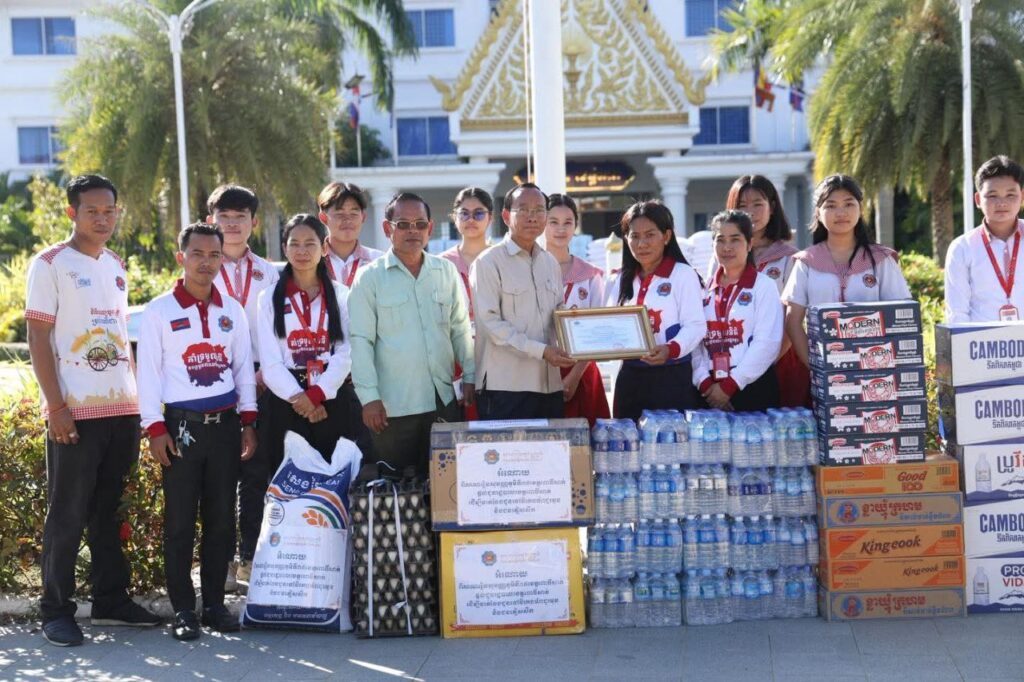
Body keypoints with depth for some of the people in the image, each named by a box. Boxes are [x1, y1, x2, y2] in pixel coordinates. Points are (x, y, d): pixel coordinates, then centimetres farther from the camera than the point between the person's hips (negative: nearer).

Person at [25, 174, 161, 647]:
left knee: (109, 511, 12)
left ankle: (111, 600, 21)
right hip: (75, 412, -6)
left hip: (122, 409, 6)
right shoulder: (50, 264, -3)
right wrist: (56, 406, -14)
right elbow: (37, 338, -7)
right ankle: (56, 611, 9)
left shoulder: (117, 267, 15)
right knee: (67, 515, 0)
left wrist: (137, 398, 13)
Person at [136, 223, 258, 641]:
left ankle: (214, 604, 17)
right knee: (180, 521, 1)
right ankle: (183, 610, 8)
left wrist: (247, 422, 7)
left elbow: (243, 368, 13)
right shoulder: (159, 311, -1)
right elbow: (148, 372, -3)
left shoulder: (232, 310, 9)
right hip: (181, 425, -3)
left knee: (221, 519, 7)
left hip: (225, 423, 3)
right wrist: (155, 428, -9)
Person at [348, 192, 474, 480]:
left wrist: (469, 376, 8)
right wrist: (369, 397, -10)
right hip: (392, 405, -3)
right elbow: (360, 341, -5)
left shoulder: (447, 272, 9)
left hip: (443, 400, 3)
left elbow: (461, 330, 14)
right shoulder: (369, 278, -2)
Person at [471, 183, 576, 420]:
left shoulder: (550, 263, 17)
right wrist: (541, 351, -17)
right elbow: (490, 323, -11)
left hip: (549, 384, 6)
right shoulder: (489, 262, -3)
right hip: (505, 386, -6)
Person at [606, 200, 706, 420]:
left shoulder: (683, 274, -4)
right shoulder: (622, 279, 16)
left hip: (672, 379, -5)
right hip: (629, 377, 6)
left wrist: (671, 349, -29)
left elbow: (695, 325, -12)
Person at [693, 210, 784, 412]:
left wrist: (730, 385, -12)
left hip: (753, 389, -3)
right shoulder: (705, 289, 11)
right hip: (709, 393, 4)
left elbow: (767, 343, -10)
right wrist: (705, 383, -9)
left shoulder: (764, 286, -1)